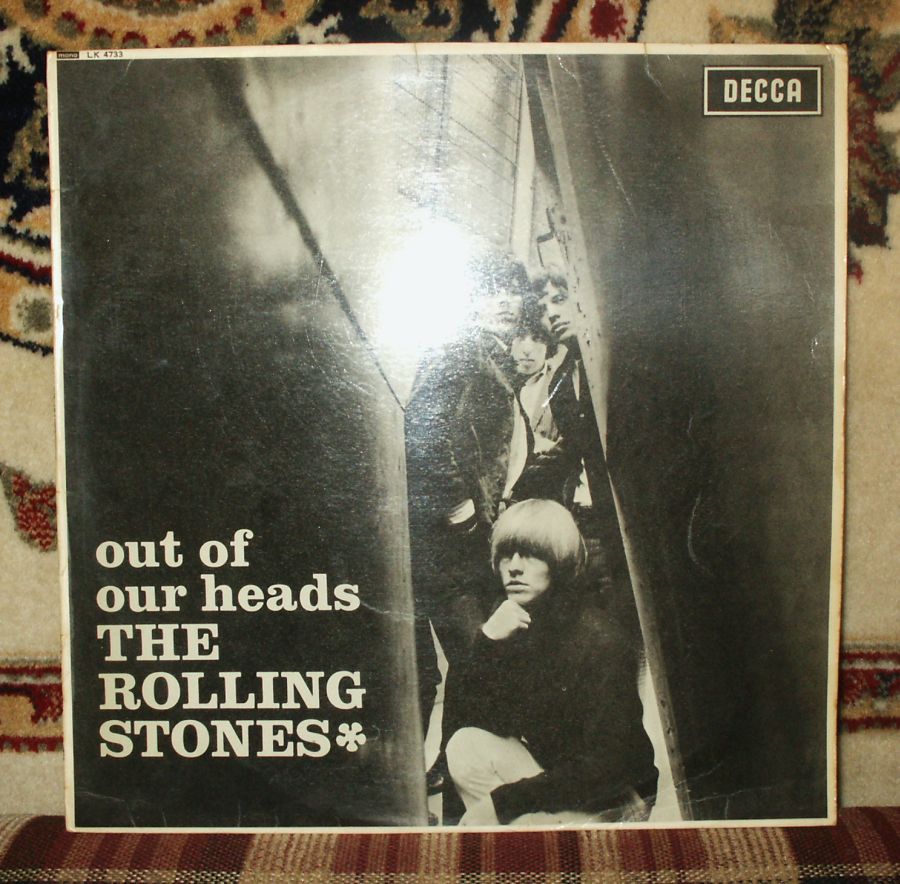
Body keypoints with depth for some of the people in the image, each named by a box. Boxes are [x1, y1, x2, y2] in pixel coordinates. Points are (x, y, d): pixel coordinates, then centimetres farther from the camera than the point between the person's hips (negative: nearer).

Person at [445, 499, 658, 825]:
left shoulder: (600, 640, -24)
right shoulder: (507, 619, -6)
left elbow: (608, 765, -24)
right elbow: (471, 720, -9)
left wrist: (501, 800, -25)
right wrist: (487, 642, -25)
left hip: (610, 798, -6)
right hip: (545, 770, 6)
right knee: (466, 745, -18)